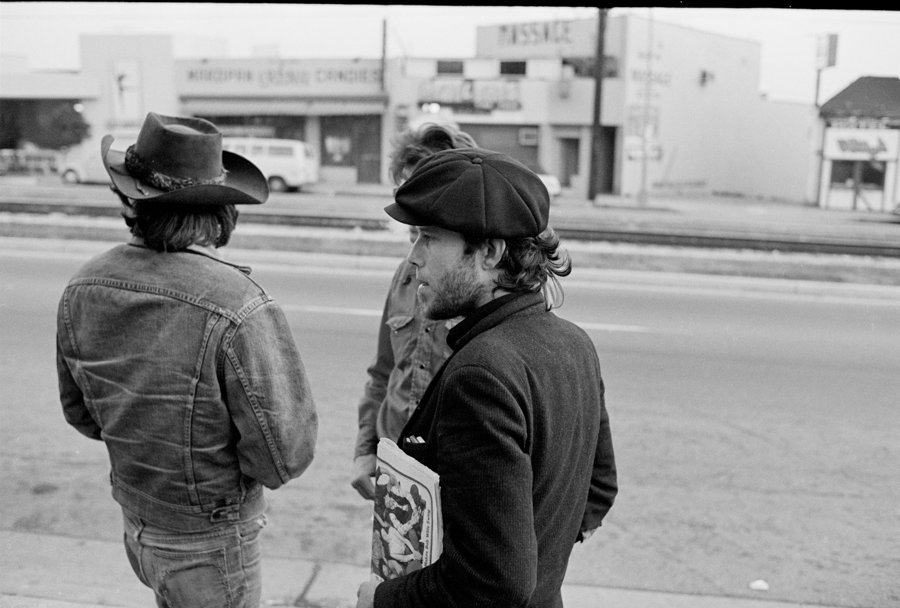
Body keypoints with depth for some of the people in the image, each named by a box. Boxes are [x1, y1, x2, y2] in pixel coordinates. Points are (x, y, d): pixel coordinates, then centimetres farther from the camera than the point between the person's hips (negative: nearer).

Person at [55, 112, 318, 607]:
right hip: (210, 543, -6)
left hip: (135, 524, 6)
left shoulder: (82, 290, -10)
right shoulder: (240, 310, -31)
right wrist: (224, 442, -5)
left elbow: (79, 413, 5)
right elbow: (285, 456, -24)